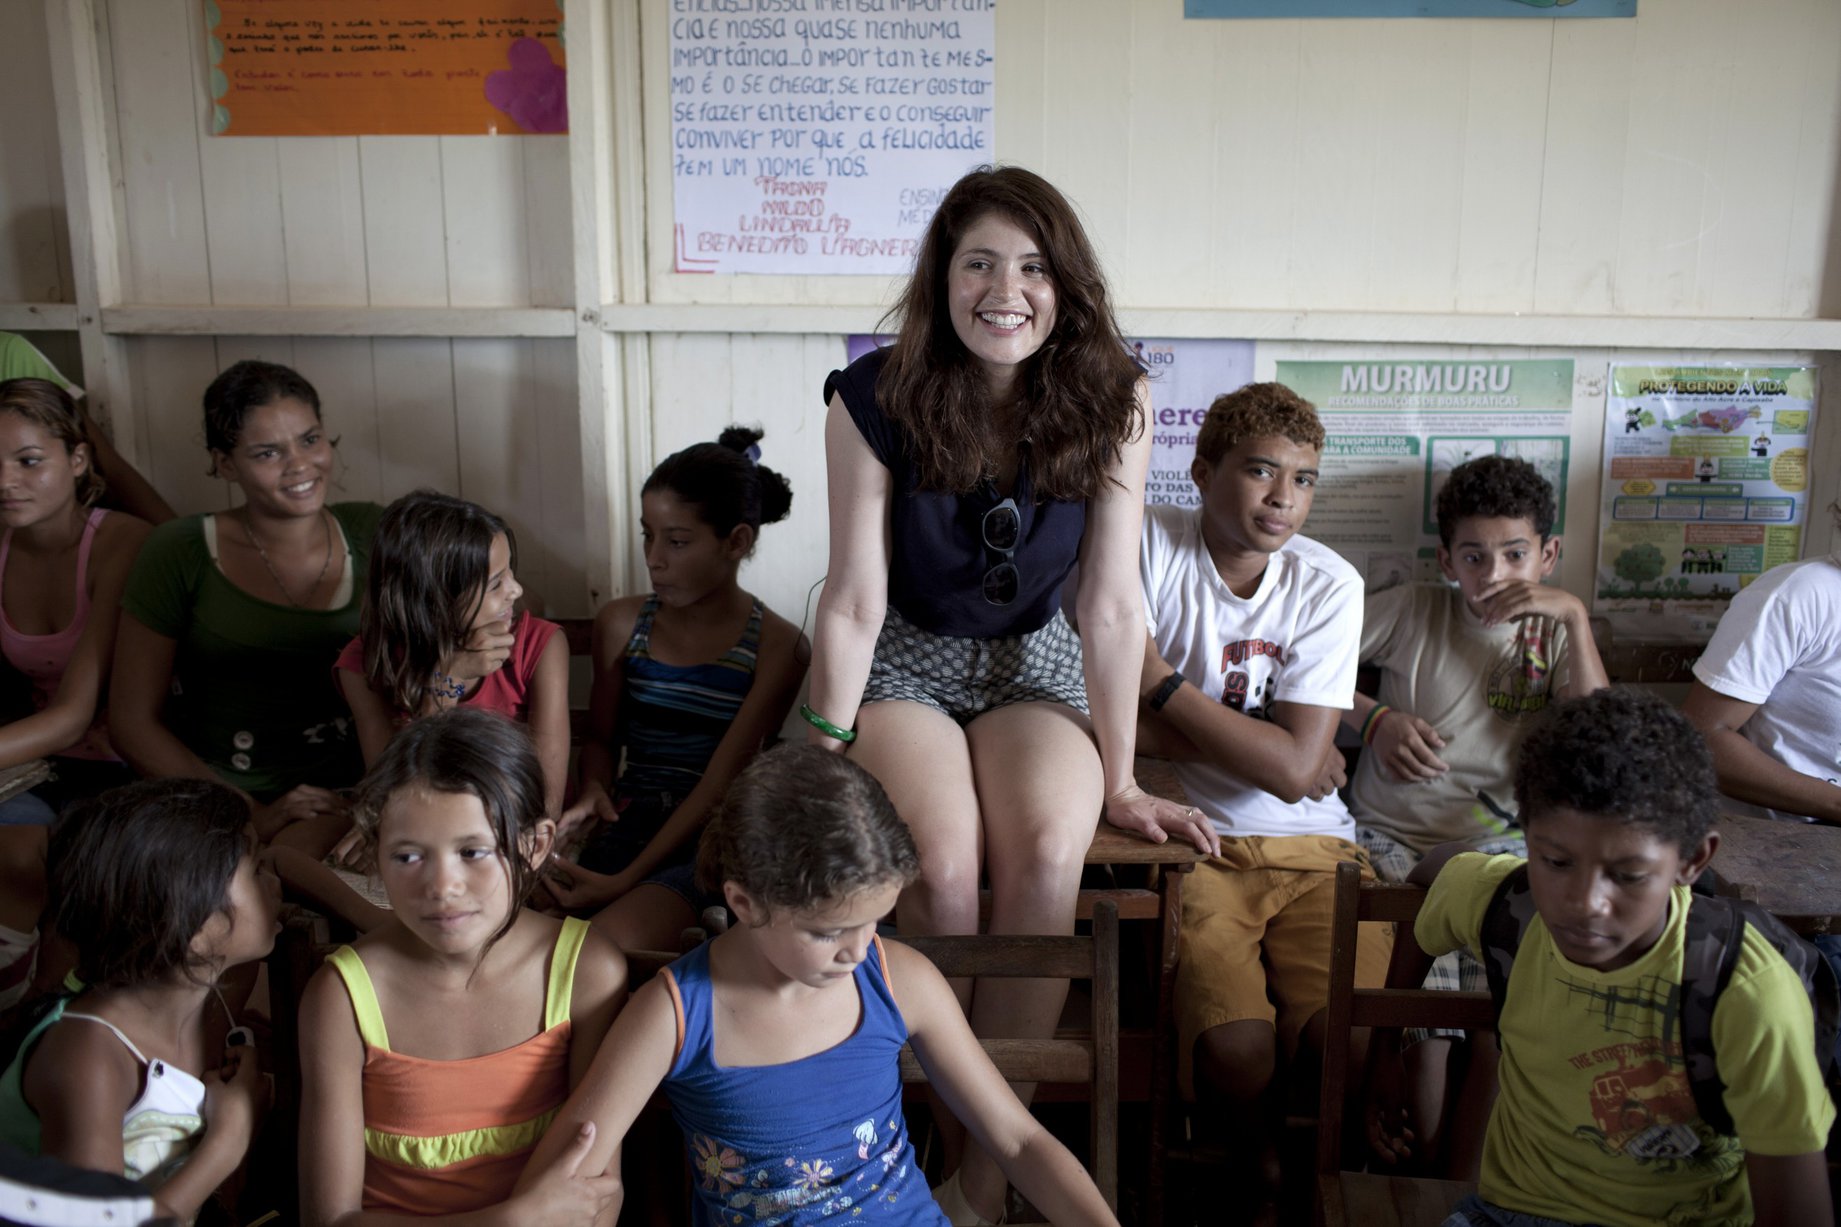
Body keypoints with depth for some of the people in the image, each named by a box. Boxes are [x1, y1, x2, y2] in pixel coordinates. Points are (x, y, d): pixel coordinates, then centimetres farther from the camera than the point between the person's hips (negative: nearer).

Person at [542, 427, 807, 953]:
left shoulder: (777, 647, -6)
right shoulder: (621, 623, 9)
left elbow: (718, 785, -10)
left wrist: (625, 881, -18)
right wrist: (593, 791, -5)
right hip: (628, 820, 5)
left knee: (612, 940, -33)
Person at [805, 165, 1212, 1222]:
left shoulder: (1112, 402, -11)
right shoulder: (875, 399, -14)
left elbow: (1113, 605, -10)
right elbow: (856, 599, -10)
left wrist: (1121, 782, -7)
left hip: (1035, 662, 1)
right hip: (904, 660, -1)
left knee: (1047, 852, -29)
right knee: (941, 864, -29)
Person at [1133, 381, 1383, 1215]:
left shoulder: (1328, 585, -1)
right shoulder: (1151, 543, -7)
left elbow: (1293, 767, -10)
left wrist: (1161, 682, -12)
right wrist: (1255, 742, -10)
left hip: (1311, 848, 2)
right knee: (1234, 1047, -24)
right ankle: (1254, 1159, 11)